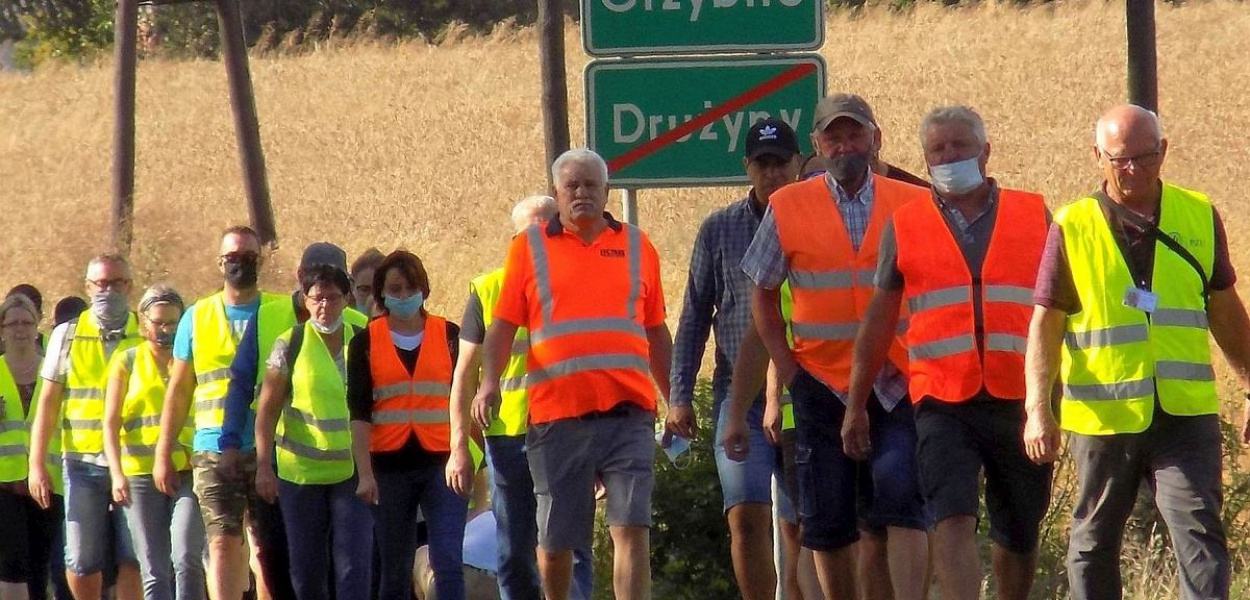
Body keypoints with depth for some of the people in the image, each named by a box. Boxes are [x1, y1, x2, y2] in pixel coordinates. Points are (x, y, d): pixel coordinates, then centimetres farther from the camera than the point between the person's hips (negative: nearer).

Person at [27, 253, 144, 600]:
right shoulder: (67, 336, 8)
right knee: (81, 562, 0)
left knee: (133, 559, -5)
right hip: (84, 463, 1)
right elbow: (48, 402, 8)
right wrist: (36, 464, 1)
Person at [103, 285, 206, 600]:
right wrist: (117, 474, -9)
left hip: (189, 473, 0)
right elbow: (110, 424, 4)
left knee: (186, 558, -19)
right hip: (141, 473, 0)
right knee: (154, 571, -1)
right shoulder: (127, 361, 10)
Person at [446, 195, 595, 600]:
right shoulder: (488, 290, 7)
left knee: (571, 549, -7)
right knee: (514, 556, 6)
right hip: (508, 436, 1)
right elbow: (465, 373, 9)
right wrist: (459, 446, 1)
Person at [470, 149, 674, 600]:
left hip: (627, 411, 0)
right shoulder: (529, 249, 10)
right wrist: (489, 382, -11)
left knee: (632, 529, -11)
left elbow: (657, 334, 20)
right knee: (555, 538, 5)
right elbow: (503, 326, 6)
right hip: (557, 414, 0)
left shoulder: (637, 247, 15)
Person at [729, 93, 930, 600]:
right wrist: (788, 369, 3)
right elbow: (764, 298, 12)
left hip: (897, 384, -1)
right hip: (822, 383, 1)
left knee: (900, 492, -18)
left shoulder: (913, 206, 4)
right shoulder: (788, 208, 6)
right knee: (827, 519, 3)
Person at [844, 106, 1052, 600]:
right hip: (943, 404, -1)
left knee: (1018, 534, 10)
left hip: (1019, 402, 1)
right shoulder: (905, 226, 9)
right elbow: (880, 319, 13)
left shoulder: (1034, 216, 9)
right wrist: (856, 405, 11)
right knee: (953, 518, -17)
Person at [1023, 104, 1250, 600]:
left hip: (1185, 415, 0)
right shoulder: (1072, 227, -1)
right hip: (1103, 415, 0)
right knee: (1094, 543, 12)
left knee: (1201, 537, -11)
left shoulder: (1199, 217, 6)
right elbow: (1046, 323, -1)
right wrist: (1038, 409, -10)